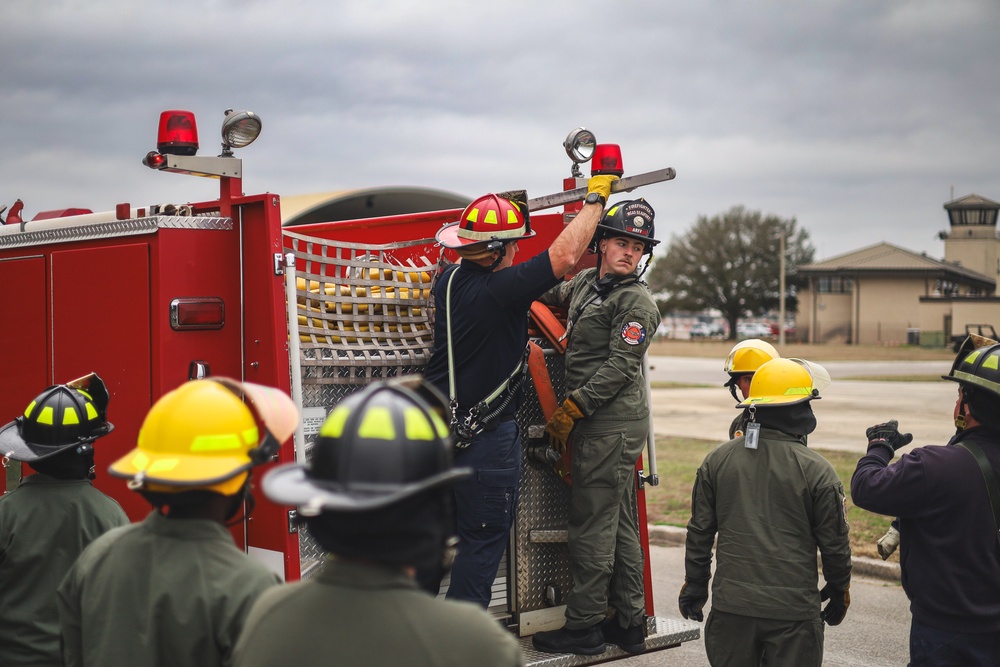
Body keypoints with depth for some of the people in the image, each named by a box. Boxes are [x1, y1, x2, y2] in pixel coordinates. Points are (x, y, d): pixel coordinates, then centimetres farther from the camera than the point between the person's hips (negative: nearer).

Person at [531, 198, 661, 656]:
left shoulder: (636, 301, -12)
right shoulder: (586, 283, 15)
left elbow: (619, 367, -18)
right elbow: (551, 294, 38)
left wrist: (570, 410, -18)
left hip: (612, 426, -9)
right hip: (596, 424, 9)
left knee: (593, 524, -5)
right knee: (619, 526, 13)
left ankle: (584, 627, 3)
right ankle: (629, 623, 21)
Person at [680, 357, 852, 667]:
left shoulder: (717, 460, 1)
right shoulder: (816, 470, -9)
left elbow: (699, 531, 7)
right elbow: (834, 542, -2)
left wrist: (695, 583, 19)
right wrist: (839, 590, 15)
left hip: (731, 606, 3)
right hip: (793, 610, -3)